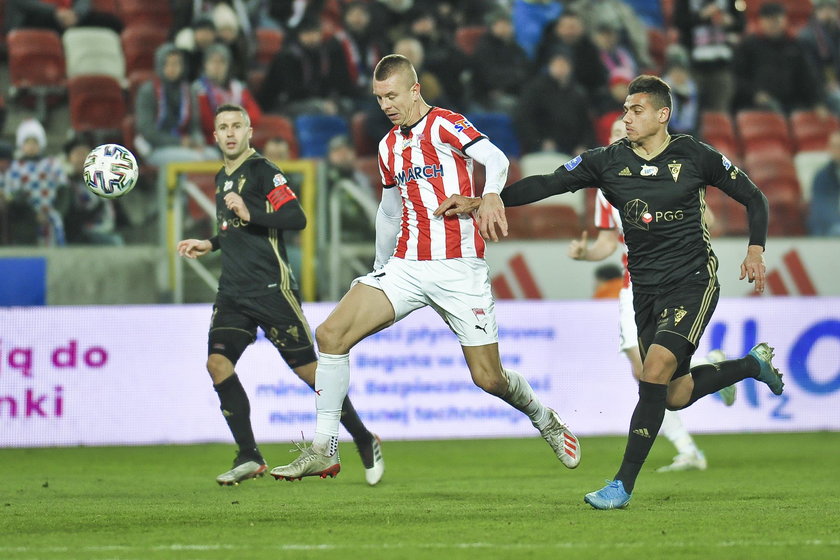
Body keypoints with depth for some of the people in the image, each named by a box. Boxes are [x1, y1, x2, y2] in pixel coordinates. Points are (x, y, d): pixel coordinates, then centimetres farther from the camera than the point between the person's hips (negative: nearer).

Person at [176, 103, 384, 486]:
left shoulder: (262, 171, -7)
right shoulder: (222, 178, 18)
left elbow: (296, 219, -18)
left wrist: (250, 213, -25)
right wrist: (209, 245, 24)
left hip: (272, 289, -7)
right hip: (233, 293, 7)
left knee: (307, 368, -4)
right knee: (218, 362, -11)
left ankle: (365, 442, 11)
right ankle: (249, 458, -7)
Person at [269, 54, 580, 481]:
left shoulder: (444, 125, -6)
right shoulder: (389, 146, 14)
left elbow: (495, 158, -22)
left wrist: (491, 193, -43)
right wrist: (380, 271, 29)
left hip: (458, 267, -6)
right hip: (406, 266, 6)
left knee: (488, 378, -5)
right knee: (330, 334, -13)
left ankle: (544, 419, 29)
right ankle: (323, 450, -10)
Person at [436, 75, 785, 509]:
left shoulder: (694, 158, -5)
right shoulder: (608, 161, 1)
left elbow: (753, 197, 6)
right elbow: (546, 184, -5)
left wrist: (756, 249, -8)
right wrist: (483, 202, -15)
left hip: (693, 281, -5)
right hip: (646, 290, 5)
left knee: (656, 368, -23)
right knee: (674, 396, 8)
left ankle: (623, 485, -20)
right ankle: (752, 364, 39)